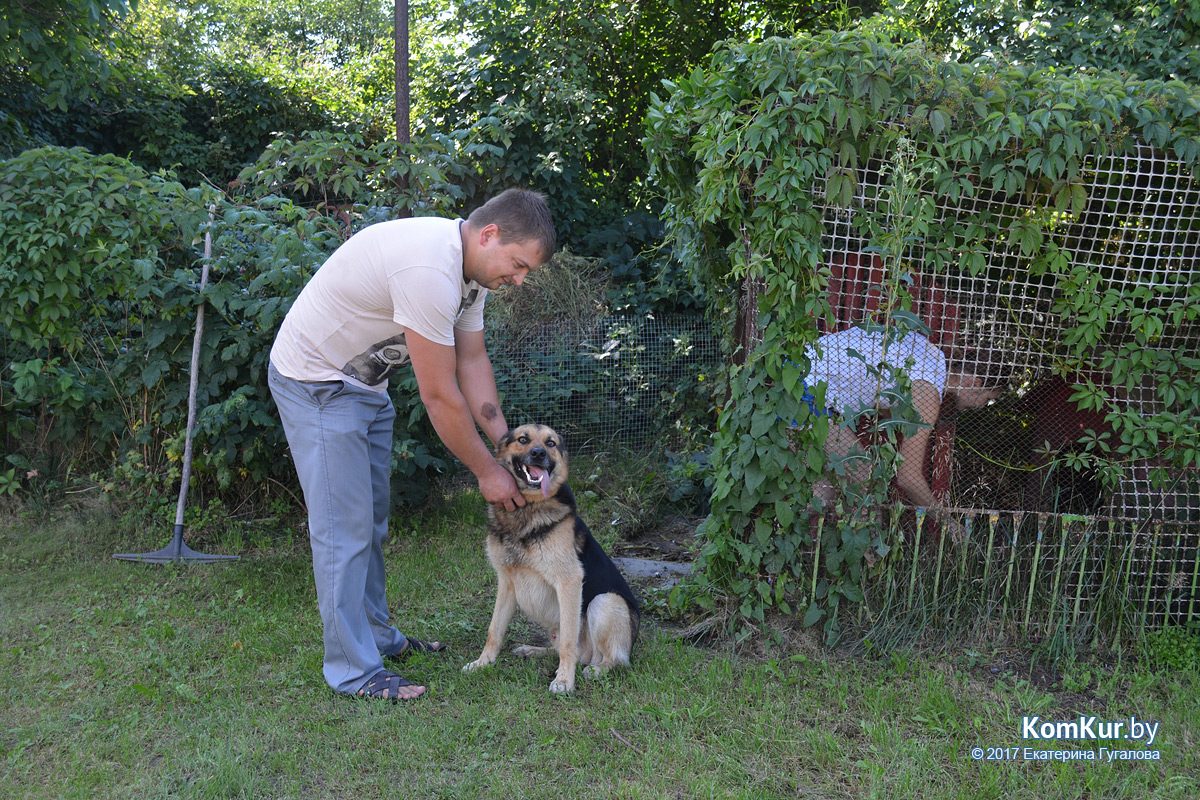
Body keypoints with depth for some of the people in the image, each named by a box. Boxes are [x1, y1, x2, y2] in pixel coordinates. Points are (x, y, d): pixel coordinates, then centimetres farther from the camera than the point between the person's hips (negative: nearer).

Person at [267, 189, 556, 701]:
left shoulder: (471, 265, -2)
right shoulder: (430, 270, -33)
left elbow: (473, 362, 5)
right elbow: (439, 396, -28)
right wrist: (486, 471, -17)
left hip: (366, 382, 10)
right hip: (315, 382, -10)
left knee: (372, 519, 16)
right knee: (344, 525, -7)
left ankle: (377, 635, 31)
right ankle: (354, 670, 3)